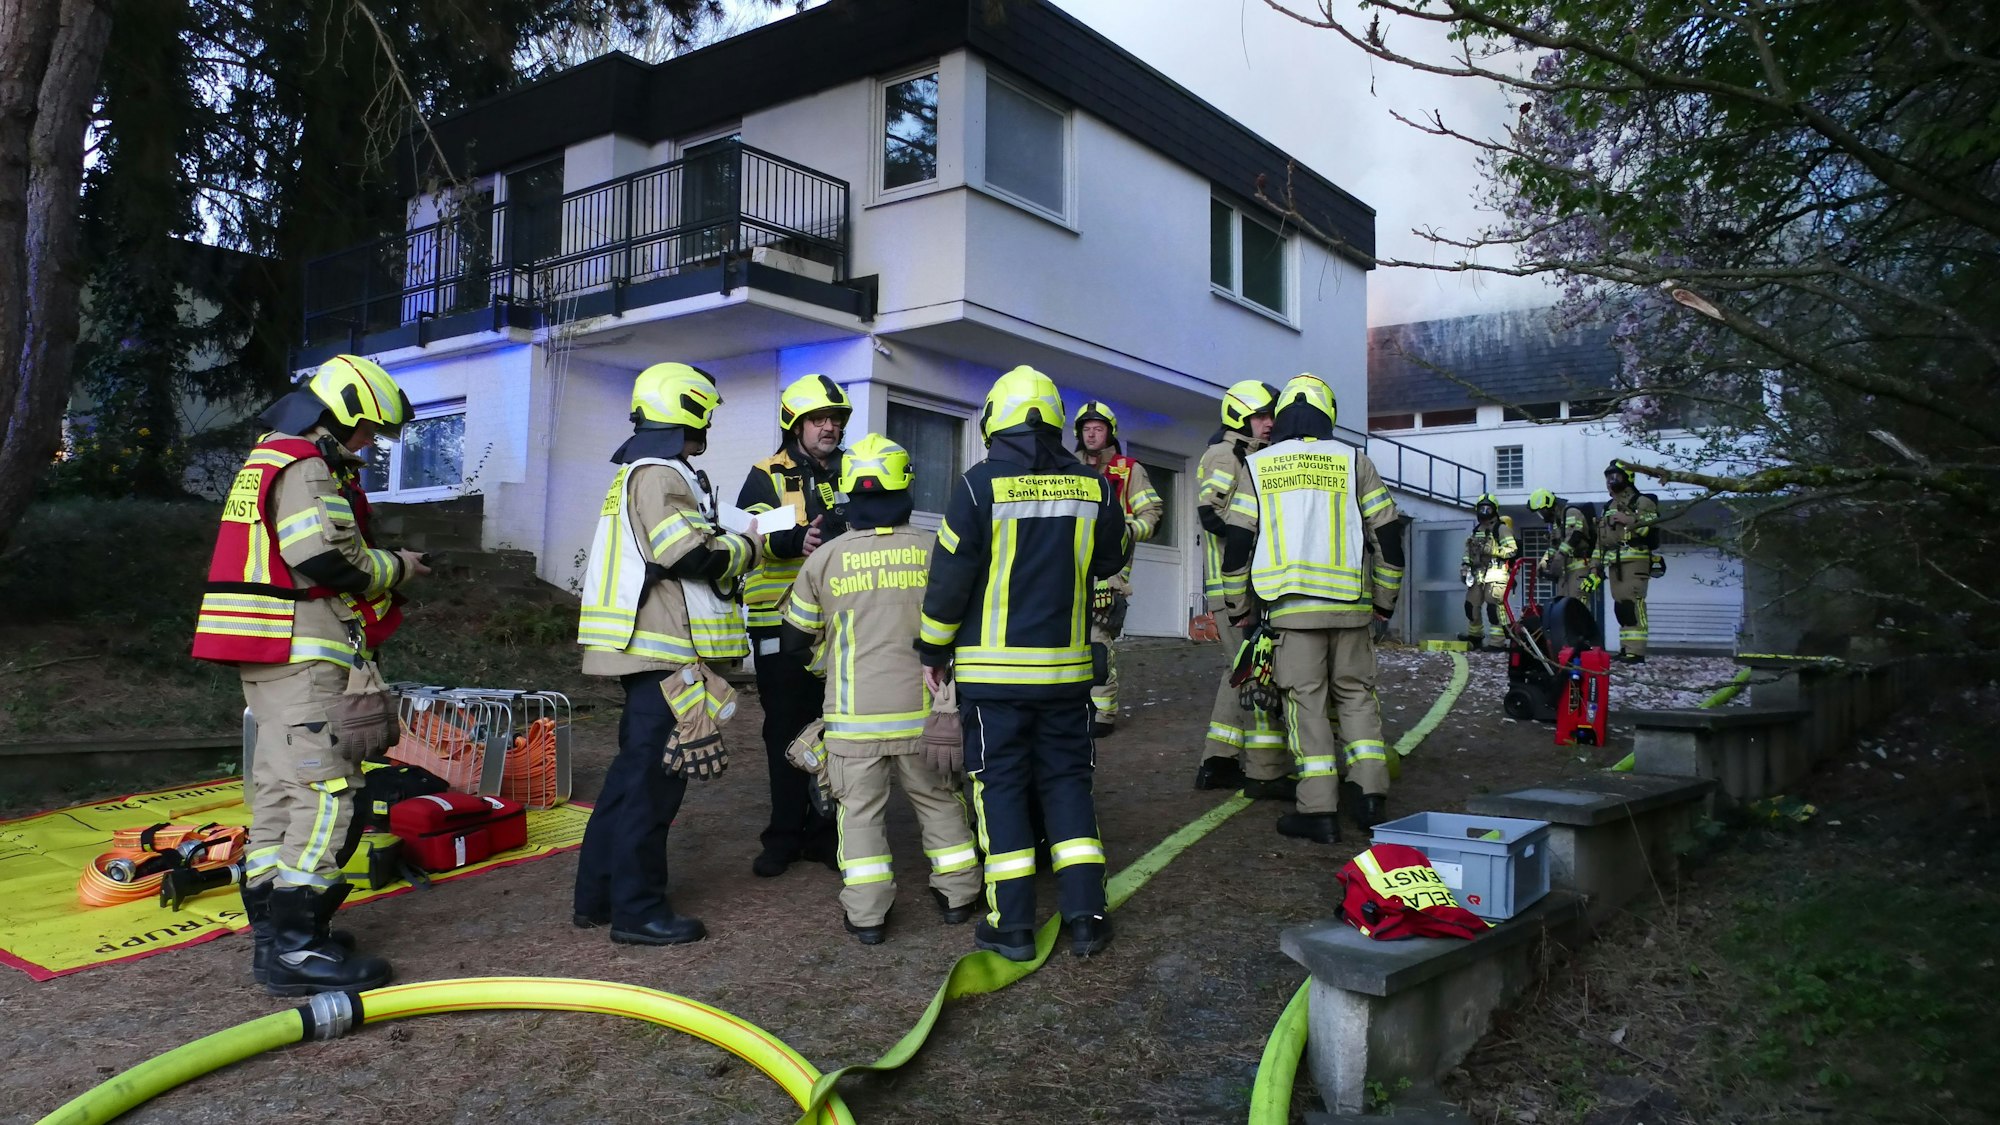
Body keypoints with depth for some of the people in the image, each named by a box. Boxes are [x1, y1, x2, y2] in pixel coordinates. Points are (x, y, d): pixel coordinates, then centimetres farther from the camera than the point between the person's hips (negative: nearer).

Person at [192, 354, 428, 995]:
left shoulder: (269, 459, 23)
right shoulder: (308, 466, -11)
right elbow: (327, 557, -22)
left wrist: (381, 572, 11)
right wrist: (394, 568, -6)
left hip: (267, 657, 11)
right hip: (301, 654, -11)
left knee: (279, 791, 14)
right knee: (326, 794, -12)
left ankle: (272, 930, 21)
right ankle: (296, 948, -13)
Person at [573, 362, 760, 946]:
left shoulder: (637, 473, 21)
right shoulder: (662, 474, -13)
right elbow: (692, 555, -21)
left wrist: (729, 543, 14)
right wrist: (746, 546, -5)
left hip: (645, 648, 11)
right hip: (664, 648, -11)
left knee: (636, 767, 17)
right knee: (653, 774, -5)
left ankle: (599, 895, 24)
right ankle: (639, 910, 2)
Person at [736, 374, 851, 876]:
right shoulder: (768, 475, 2)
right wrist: (796, 539, -37)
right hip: (782, 623, -3)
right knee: (786, 731, 3)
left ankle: (823, 833, 18)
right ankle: (784, 836, 14)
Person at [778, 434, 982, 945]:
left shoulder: (824, 558, -3)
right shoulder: (933, 549, -4)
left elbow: (795, 638, 7)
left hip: (855, 714, -1)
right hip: (922, 707, 1)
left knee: (861, 808, 8)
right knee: (939, 798, 16)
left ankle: (866, 913, 8)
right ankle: (957, 893, 24)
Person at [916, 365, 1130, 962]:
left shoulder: (981, 484, -9)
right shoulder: (1092, 486, 1)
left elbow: (949, 577, -8)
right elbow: (1111, 558, 16)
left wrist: (933, 650, 4)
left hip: (993, 668, -3)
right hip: (1067, 667, 3)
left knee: (1000, 785, 5)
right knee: (1066, 781, 13)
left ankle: (1013, 925, 8)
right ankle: (1086, 917, 11)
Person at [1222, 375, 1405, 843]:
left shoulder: (1257, 466, 8)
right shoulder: (1354, 462, 9)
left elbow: (1237, 541, 5)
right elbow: (1388, 536, 7)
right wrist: (1384, 602, 16)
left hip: (1292, 607, -1)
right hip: (1351, 606, 1)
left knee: (1306, 701, 1)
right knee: (1357, 695, 13)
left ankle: (1319, 810, -2)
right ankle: (1372, 796, 7)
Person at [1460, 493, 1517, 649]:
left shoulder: (1501, 528, -2)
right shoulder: (1476, 531, 21)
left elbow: (1512, 549, -11)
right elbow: (1469, 552, 26)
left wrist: (1493, 550, -21)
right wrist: (1464, 567, 16)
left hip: (1495, 573, -8)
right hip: (1477, 574, 8)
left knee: (1494, 607, -14)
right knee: (1471, 605, 12)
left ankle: (1498, 642, -14)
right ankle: (1474, 636, 29)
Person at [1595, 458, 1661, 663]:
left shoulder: (1642, 502, 1)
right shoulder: (1609, 507, 26)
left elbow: (1651, 526, -14)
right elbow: (1600, 538, 27)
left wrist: (1629, 520, -22)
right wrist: (1598, 563, 22)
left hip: (1635, 560, -8)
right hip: (1614, 563, 8)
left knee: (1632, 605, -17)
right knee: (1620, 607, 8)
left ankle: (1636, 651, -21)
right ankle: (1626, 648, 12)